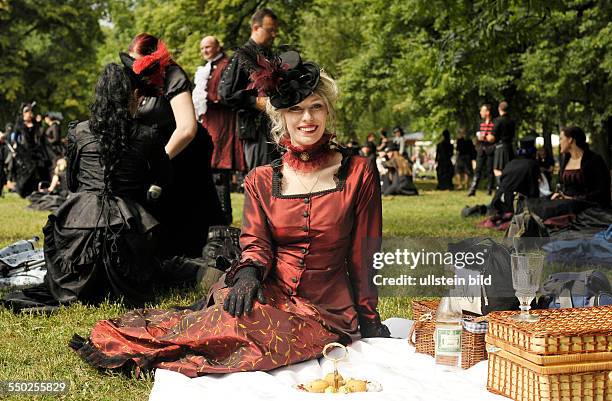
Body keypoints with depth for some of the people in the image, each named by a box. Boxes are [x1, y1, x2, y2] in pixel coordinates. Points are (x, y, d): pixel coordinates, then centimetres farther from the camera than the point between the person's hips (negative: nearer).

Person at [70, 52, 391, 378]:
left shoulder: (359, 173, 1)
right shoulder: (261, 180, 8)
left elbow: (362, 255, 3)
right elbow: (256, 243, -1)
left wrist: (368, 319, 5)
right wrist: (249, 272, -23)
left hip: (327, 311, -2)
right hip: (270, 294, 2)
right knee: (235, 302, -35)